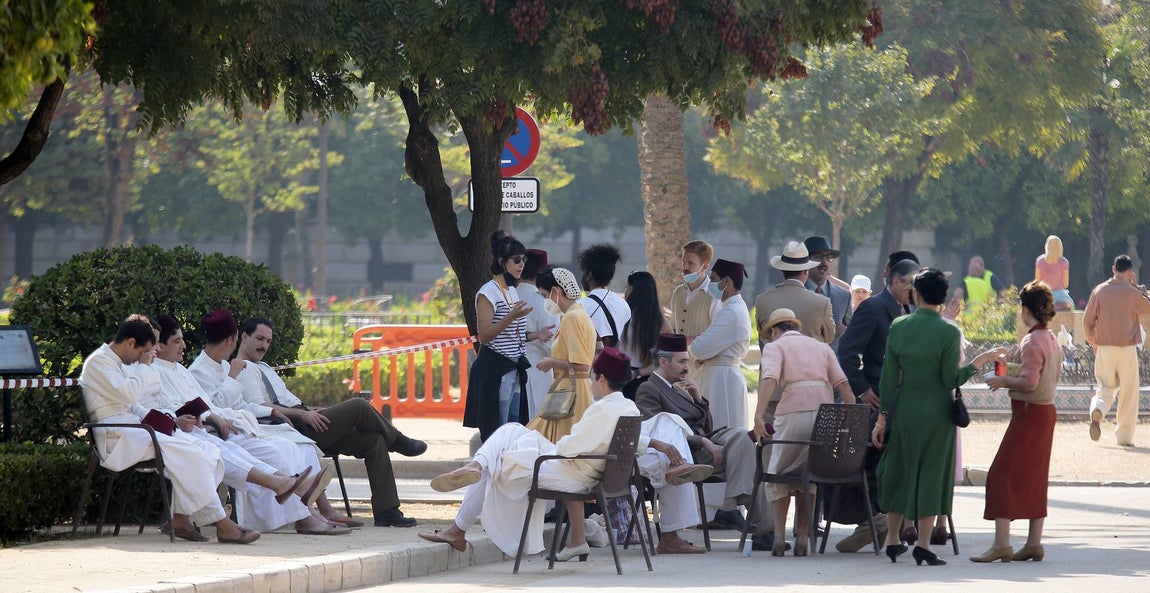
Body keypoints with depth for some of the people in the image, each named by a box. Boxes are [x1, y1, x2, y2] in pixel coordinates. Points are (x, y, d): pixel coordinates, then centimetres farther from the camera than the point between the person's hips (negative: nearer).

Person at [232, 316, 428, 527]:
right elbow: (260, 407, -20)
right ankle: (397, 441, 11)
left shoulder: (261, 367, 29)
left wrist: (310, 410, 12)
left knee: (375, 441, 0)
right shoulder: (243, 369, -5)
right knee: (358, 406, -17)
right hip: (295, 429, -10)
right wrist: (303, 414, -21)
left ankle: (386, 512, -5)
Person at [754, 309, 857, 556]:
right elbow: (842, 383, 11)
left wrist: (759, 417, -20)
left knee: (779, 476, 12)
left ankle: (779, 536, 2)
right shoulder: (822, 347, 23)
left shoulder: (775, 346, 10)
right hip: (826, 413, 4)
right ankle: (802, 538, 11)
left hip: (793, 413, -4)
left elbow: (769, 378, -10)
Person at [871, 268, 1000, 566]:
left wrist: (882, 418, 4)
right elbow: (950, 380, -11)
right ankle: (923, 544, 0)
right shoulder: (948, 332, -11)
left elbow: (888, 378, -1)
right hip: (936, 411, -3)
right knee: (931, 473, 3)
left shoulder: (898, 327, -2)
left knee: (898, 471, 15)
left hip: (903, 410, 3)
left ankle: (892, 540, 21)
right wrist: (978, 362, 0)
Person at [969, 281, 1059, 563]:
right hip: (1046, 411, 10)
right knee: (1034, 477, 14)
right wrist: (1010, 377, 17)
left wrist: (1003, 381, -8)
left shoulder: (1032, 341, -17)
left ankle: (1001, 544, -12)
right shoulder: (1052, 340, 11)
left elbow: (1029, 382, -23)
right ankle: (1034, 543, 15)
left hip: (1029, 413, -10)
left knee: (1002, 475, -8)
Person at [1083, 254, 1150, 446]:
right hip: (1127, 350, -2)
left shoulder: (1098, 291, 0)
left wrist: (1093, 343, 19)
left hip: (1104, 349, 2)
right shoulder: (1132, 293, -8)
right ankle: (1125, 436, 9)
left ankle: (1097, 411, -21)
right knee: (1128, 393, 8)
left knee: (1106, 389, 12)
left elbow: (1087, 321, 5)